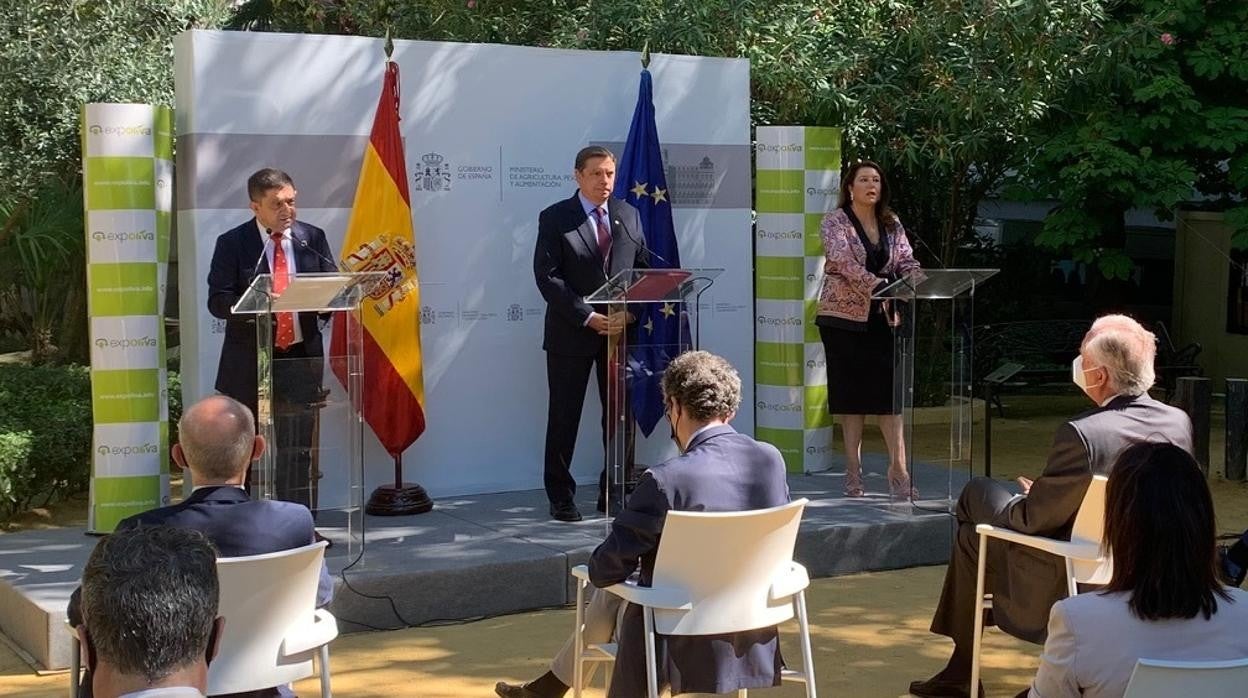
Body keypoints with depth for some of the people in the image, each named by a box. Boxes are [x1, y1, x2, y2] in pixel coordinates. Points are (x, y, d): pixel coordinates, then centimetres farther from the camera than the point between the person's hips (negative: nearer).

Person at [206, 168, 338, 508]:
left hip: (301, 357, 3)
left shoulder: (312, 238, 7)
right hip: (250, 361, -2)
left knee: (299, 451, 6)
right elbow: (217, 301, -8)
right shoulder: (232, 243, -3)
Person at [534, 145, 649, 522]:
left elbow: (642, 269, 10)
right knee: (564, 417, 2)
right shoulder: (555, 218, -4)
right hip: (571, 333, -4)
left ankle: (614, 493, 16)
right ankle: (561, 497, 11)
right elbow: (547, 278, -10)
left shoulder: (629, 215, 9)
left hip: (620, 331, 4)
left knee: (621, 415, 6)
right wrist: (589, 317, -16)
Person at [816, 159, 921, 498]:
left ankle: (898, 469, -2)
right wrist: (876, 284, -33)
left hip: (883, 317, 4)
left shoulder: (892, 224, 11)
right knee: (851, 391, 0)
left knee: (890, 390, -2)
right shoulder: (835, 220, -5)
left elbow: (906, 260, 4)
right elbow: (842, 259, -20)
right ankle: (853, 470, 8)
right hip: (844, 314, -4)